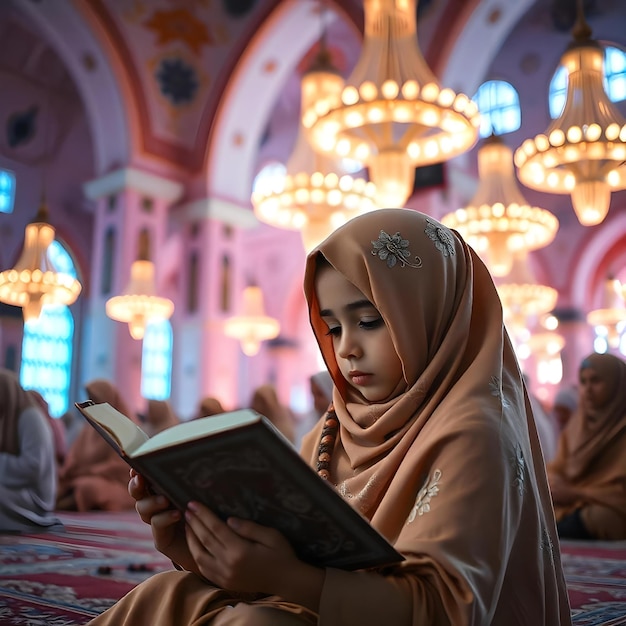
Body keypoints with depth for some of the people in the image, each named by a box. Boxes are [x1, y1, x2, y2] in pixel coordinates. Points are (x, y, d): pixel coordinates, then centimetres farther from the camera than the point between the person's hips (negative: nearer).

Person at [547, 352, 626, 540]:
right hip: (568, 504, 6)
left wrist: (576, 493, -16)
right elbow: (557, 468, 15)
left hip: (609, 513, -6)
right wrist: (554, 484, -8)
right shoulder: (578, 423, 12)